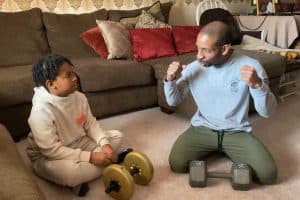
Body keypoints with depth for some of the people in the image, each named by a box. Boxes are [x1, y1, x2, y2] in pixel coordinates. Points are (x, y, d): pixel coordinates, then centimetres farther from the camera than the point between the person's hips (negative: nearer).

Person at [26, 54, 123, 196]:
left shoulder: (79, 97, -8)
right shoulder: (41, 110, -28)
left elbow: (91, 124, 1)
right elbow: (51, 150, -28)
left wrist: (105, 144, -17)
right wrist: (90, 157, -30)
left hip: (78, 143, 7)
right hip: (47, 157, -7)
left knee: (116, 136, 0)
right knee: (70, 172, -40)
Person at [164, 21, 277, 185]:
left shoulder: (250, 66, -13)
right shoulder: (193, 68, -7)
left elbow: (267, 111, -14)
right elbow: (173, 101, 3)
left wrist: (257, 84, -34)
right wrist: (170, 80, -19)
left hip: (237, 132, -1)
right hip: (202, 129, 1)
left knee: (268, 174, -18)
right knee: (177, 164, -21)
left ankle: (226, 150, 11)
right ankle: (215, 148, 11)